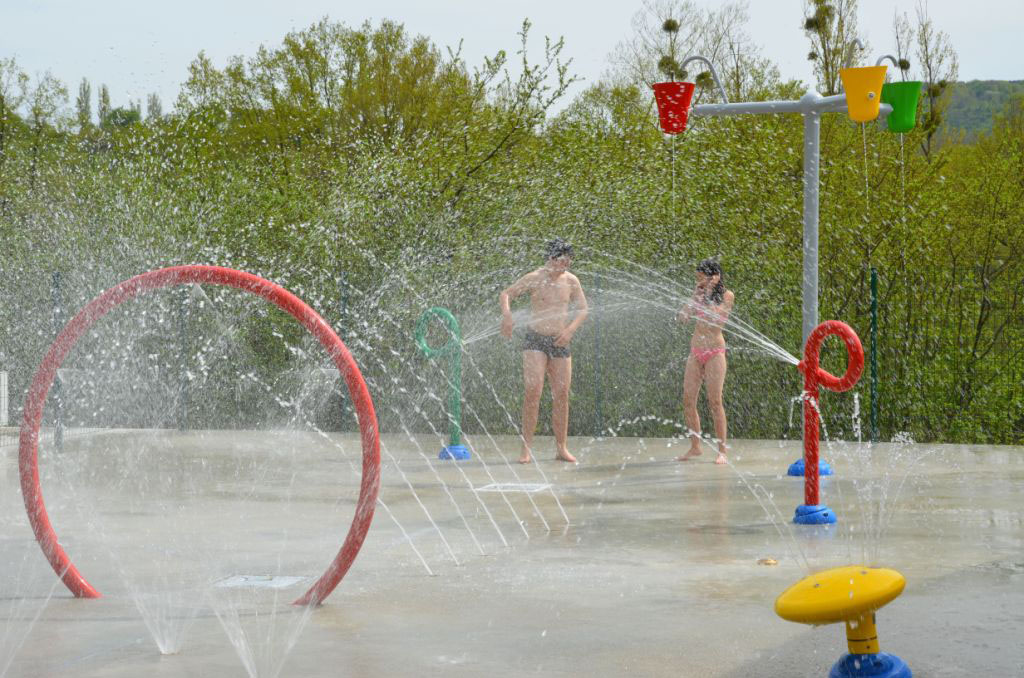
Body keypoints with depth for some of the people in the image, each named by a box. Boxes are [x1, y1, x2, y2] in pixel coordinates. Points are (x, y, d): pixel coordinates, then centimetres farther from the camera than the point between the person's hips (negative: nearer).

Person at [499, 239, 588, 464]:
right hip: (535, 339, -4)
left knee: (562, 394, 3)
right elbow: (505, 294, -4)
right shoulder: (534, 278, -5)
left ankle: (561, 448, 13)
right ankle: (527, 447, -13)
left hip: (560, 342, 4)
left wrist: (570, 329, -5)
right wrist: (507, 314, -24)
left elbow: (583, 309, 11)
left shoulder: (571, 281, 5)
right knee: (533, 390, -15)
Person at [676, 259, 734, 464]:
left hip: (715, 352, -5)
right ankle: (695, 447, 10)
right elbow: (682, 317, 3)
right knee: (688, 400, 1)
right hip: (695, 352, 6)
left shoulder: (726, 295, -3)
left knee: (715, 401, -10)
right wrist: (695, 296, -2)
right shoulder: (700, 294, 11)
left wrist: (709, 292, -14)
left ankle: (722, 450, -5)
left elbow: (713, 318, -16)